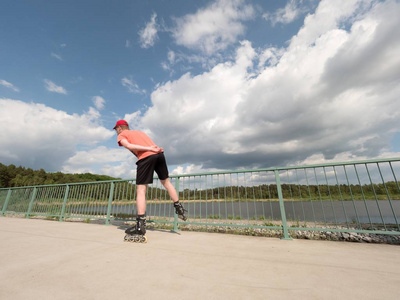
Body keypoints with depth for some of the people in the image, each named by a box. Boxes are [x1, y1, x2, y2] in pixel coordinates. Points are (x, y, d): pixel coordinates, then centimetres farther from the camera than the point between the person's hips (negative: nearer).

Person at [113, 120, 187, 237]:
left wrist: (149, 149, -12)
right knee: (166, 182, 19)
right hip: (159, 154, 6)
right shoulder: (138, 131, 35)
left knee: (141, 190, -1)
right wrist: (157, 149, 0)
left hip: (145, 157, -6)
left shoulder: (121, 135, 17)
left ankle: (140, 225, -2)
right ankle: (179, 208, 26)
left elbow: (128, 145, -6)